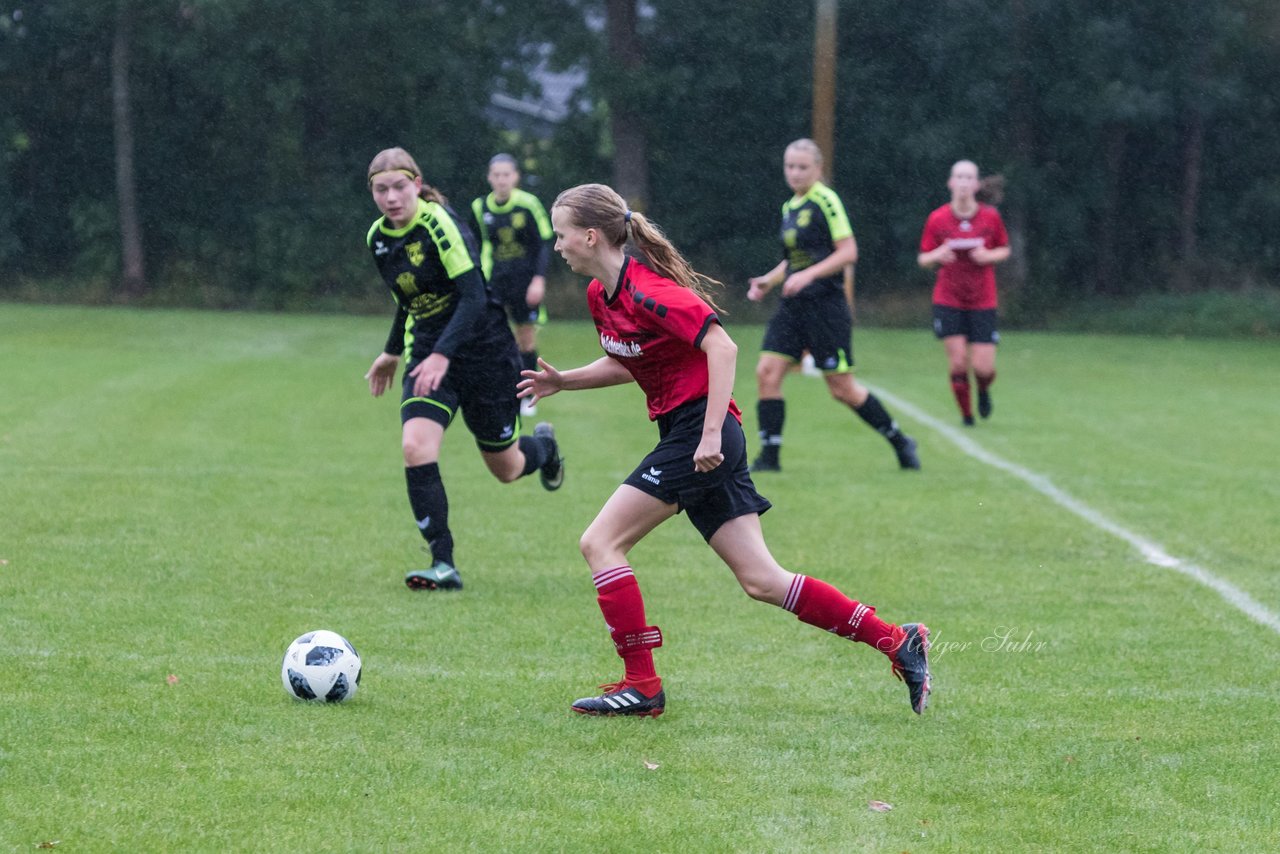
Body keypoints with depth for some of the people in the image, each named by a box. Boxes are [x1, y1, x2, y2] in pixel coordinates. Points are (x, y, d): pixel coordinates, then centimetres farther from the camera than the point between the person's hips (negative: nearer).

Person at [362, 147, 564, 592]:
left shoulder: (440, 225, -20)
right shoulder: (378, 239, 2)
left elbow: (473, 297, -27)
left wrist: (442, 355, -37)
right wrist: (393, 351, 29)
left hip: (483, 350, -5)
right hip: (427, 351, 5)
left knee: (505, 467, 8)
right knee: (416, 448, -20)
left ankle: (543, 446, 47)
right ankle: (443, 565, -15)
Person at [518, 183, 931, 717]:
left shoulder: (647, 290, -17)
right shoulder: (600, 295, 12)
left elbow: (722, 347, -23)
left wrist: (711, 433, -27)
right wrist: (564, 381, 13)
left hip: (698, 433, -9)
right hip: (689, 437, 9)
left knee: (600, 543, -8)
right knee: (761, 581, 6)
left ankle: (641, 686, -4)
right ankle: (897, 642, 8)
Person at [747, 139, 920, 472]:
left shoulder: (825, 201, -9)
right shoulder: (789, 207, 15)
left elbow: (848, 252, -15)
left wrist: (808, 275, -22)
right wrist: (768, 281, 10)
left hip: (825, 305, -8)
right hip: (792, 307, 8)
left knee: (842, 388, -2)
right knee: (767, 372, -7)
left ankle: (900, 442, 16)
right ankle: (769, 456, -2)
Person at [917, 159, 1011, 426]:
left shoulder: (990, 217, -4)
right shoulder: (937, 219, -4)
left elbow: (1004, 249, 10)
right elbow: (923, 259, 4)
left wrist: (989, 256, -12)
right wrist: (937, 255, -19)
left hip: (982, 302, 0)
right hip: (948, 301, 0)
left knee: (983, 368, -6)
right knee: (958, 362, -10)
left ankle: (984, 391, 31)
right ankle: (966, 414, 11)